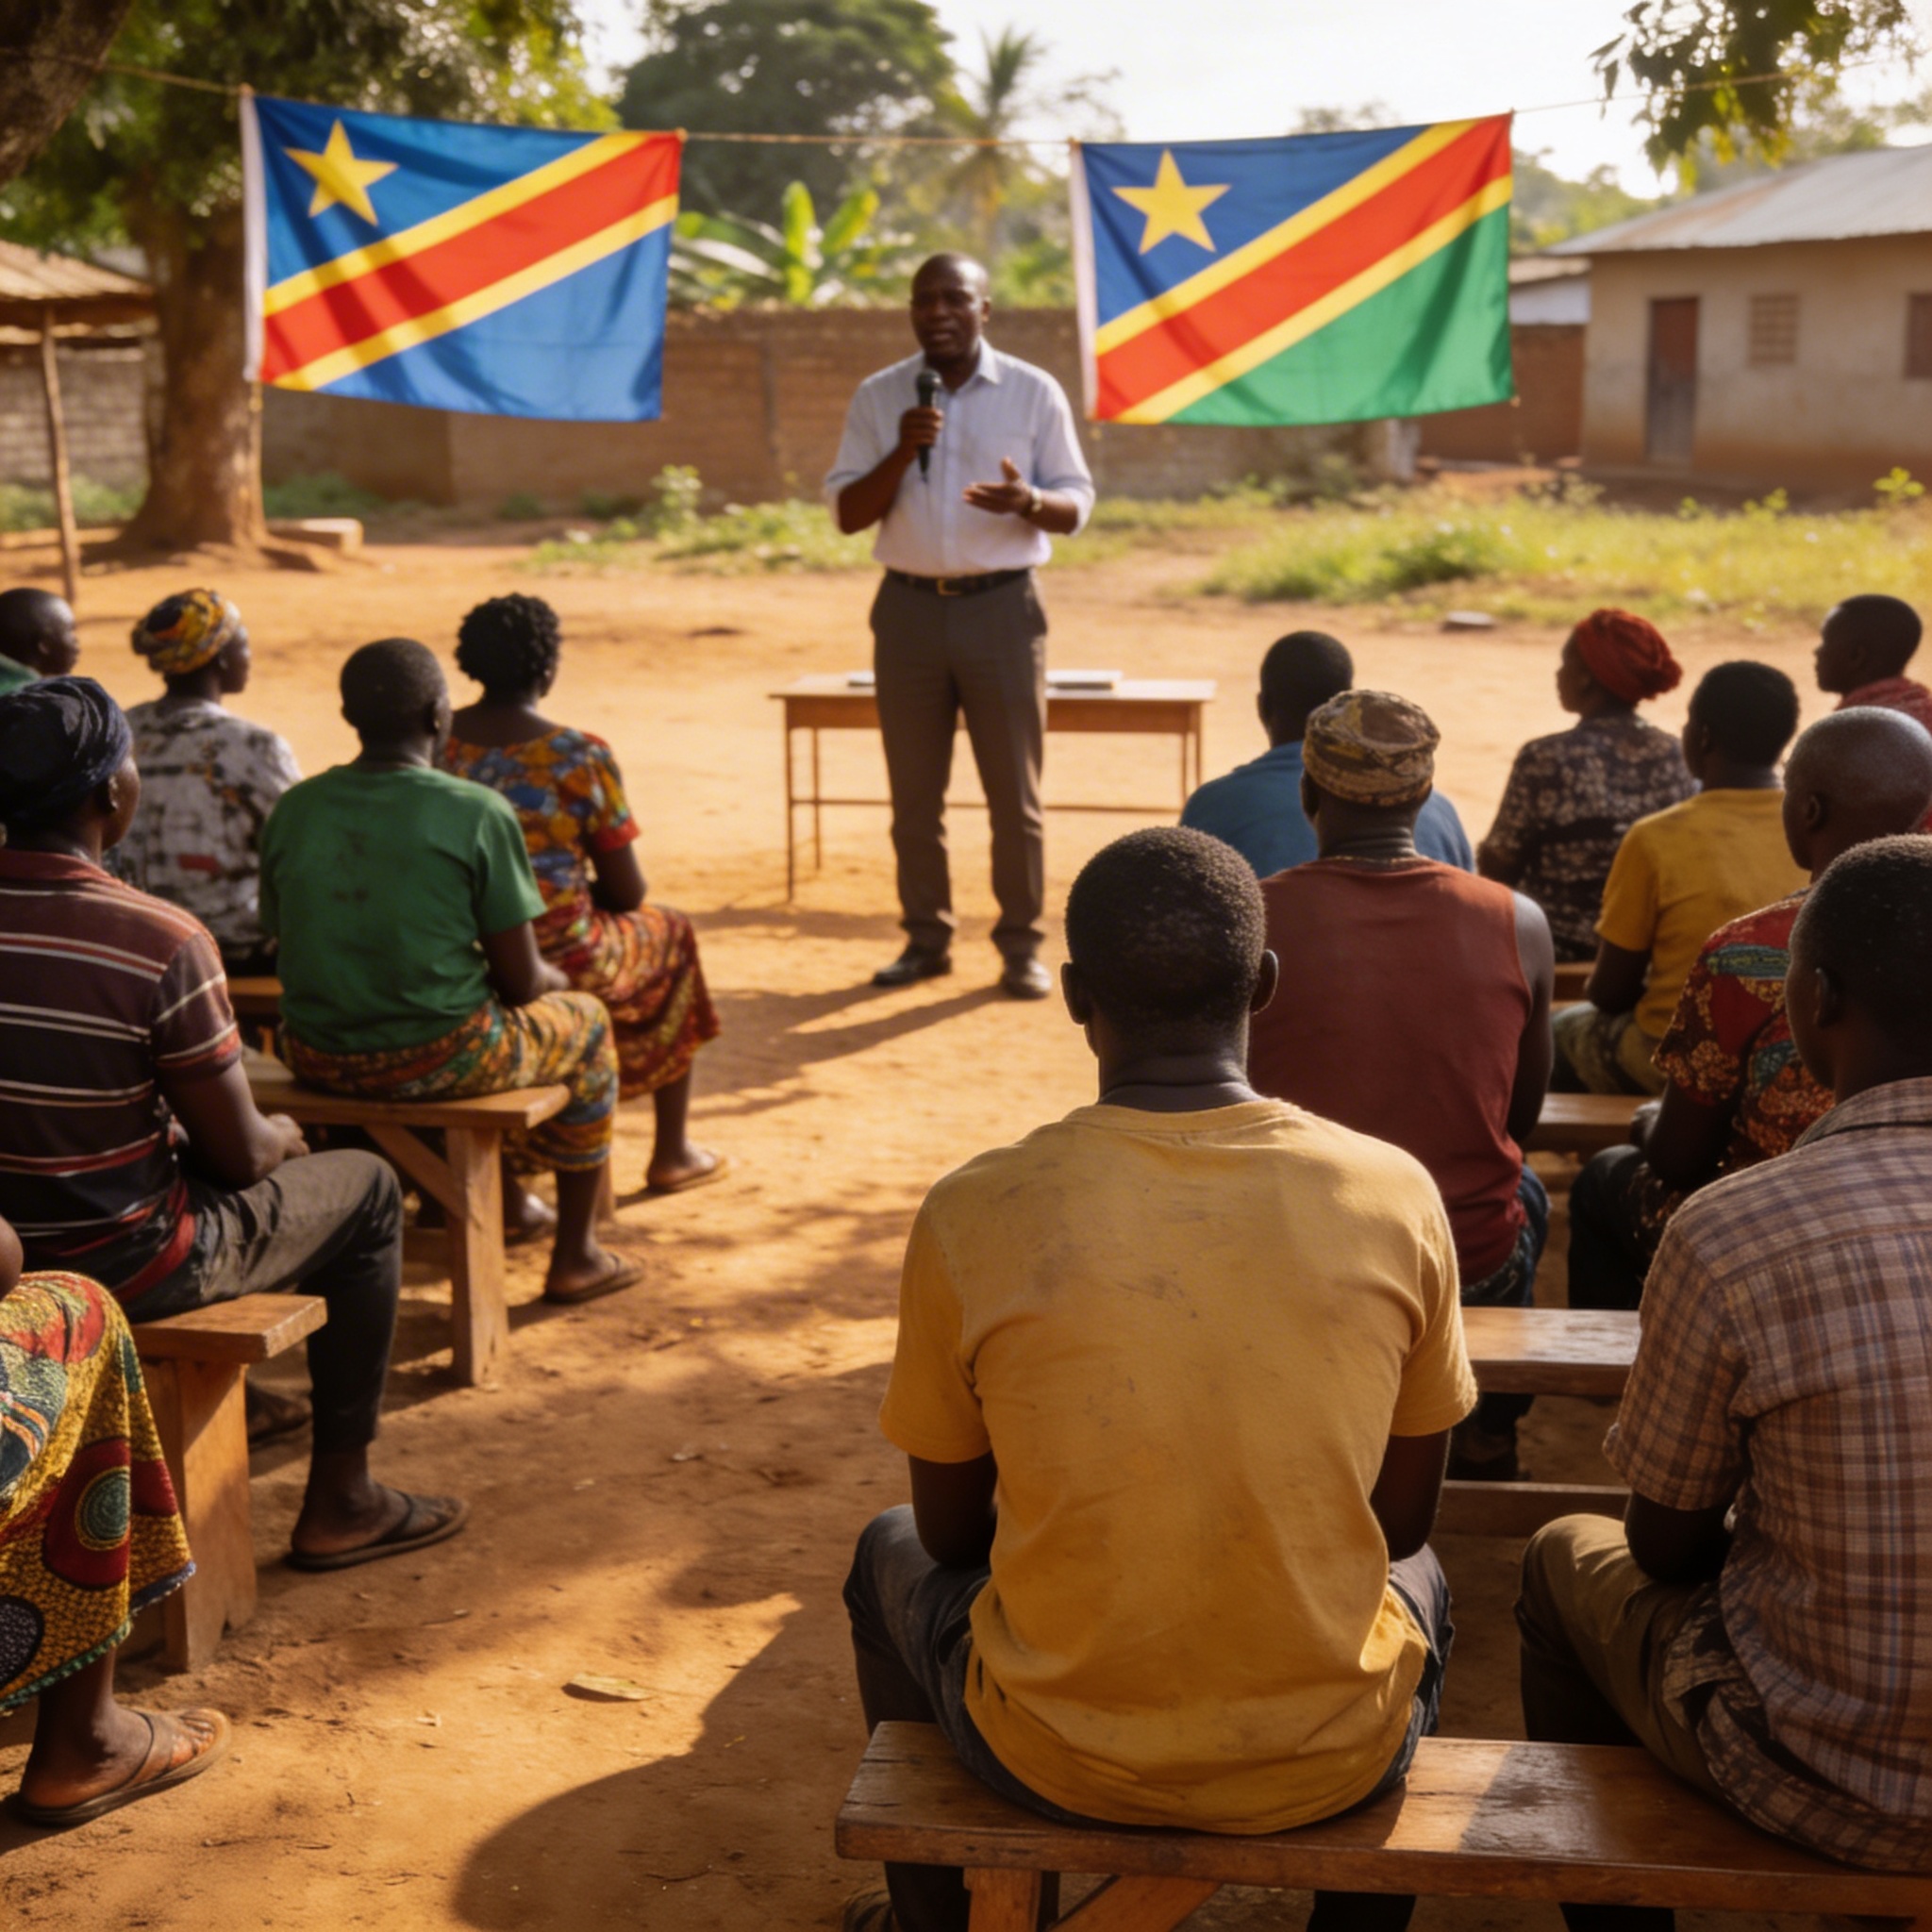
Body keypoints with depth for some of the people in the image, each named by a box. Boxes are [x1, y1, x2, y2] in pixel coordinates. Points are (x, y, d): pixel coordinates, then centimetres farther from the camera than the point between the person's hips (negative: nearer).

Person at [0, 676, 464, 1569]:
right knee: (366, 1190, 16)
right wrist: (281, 1134, 9)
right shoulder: (162, 943, -24)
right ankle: (338, 1501, 22)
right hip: (121, 1272, -6)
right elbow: (241, 1155, -15)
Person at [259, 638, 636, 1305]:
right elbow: (520, 981, -12)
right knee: (584, 1021, 24)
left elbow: (282, 938, 11)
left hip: (314, 1060, 5)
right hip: (440, 1059, -5)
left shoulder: (294, 809, -1)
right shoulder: (479, 814, -15)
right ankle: (575, 1256, 31)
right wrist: (554, 979, 14)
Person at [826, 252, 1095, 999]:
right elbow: (848, 513, 2)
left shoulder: (1034, 393, 2)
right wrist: (902, 452, -14)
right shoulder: (878, 397, 6)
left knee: (1014, 791, 0)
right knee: (914, 792, 7)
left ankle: (1021, 946, 9)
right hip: (909, 606, 2)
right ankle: (925, 939, 18)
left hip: (1001, 606, -2)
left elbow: (1075, 506, 2)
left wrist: (1027, 502, -21)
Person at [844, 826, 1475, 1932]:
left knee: (893, 1558, 32)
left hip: (1057, 1758, -1)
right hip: (1335, 1760, 1)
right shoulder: (1396, 1196, -11)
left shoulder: (974, 1215, -15)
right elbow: (1405, 1518, 3)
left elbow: (953, 1529, 0)